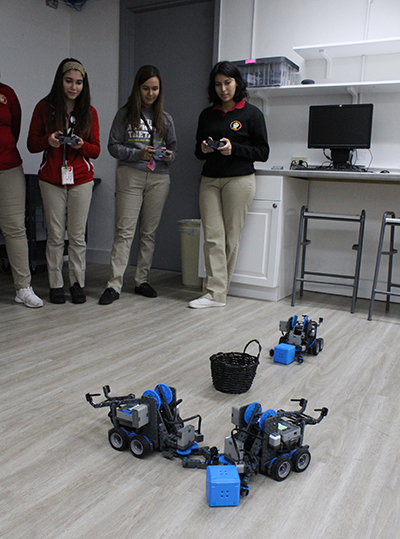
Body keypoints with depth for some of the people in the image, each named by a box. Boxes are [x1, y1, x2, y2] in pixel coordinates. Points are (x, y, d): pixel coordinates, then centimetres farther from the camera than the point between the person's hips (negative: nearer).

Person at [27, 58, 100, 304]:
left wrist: (81, 144, -17)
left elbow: (96, 150, 4)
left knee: (77, 235, 2)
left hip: (81, 180, 1)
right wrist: (48, 141, -17)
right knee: (55, 235, 2)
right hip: (52, 180, 0)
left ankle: (78, 284, 12)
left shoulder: (89, 112, 6)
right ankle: (56, 285, 12)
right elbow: (32, 144, 4)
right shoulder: (44, 108, 3)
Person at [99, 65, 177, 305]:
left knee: (150, 232, 6)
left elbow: (173, 147, 17)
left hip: (159, 179, 3)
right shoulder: (125, 115, 5)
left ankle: (143, 281, 16)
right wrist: (138, 154, -13)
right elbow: (114, 146, 2)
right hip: (130, 176, -3)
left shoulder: (165, 118, 14)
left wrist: (169, 156, -6)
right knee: (124, 231, -7)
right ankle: (114, 285, -6)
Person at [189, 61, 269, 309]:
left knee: (231, 237, 0)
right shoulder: (207, 115, 15)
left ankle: (218, 289, 11)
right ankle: (215, 294, -2)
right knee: (213, 237, -4)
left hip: (239, 179, -3)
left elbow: (263, 153, 0)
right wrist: (204, 149, -3)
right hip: (210, 179, 4)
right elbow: (198, 151, 21)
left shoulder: (251, 113, 3)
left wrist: (234, 148, -13)